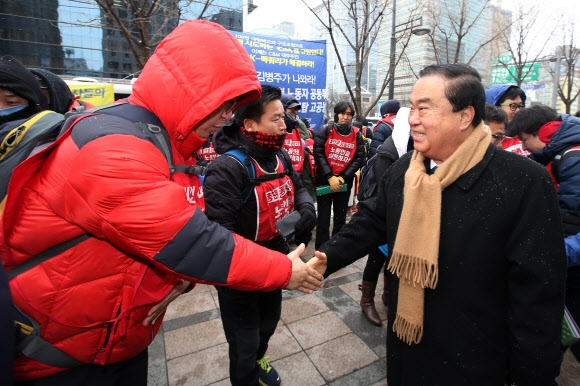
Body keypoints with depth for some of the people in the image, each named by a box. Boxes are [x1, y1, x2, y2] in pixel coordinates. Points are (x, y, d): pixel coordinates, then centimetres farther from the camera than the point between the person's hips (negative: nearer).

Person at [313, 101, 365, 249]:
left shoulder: (356, 134, 4)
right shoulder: (325, 130, -3)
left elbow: (359, 158, 0)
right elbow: (318, 154, -9)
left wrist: (343, 177, -12)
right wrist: (330, 177, -17)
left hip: (345, 183, 3)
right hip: (324, 181, -2)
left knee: (340, 219, 14)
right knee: (323, 219, 2)